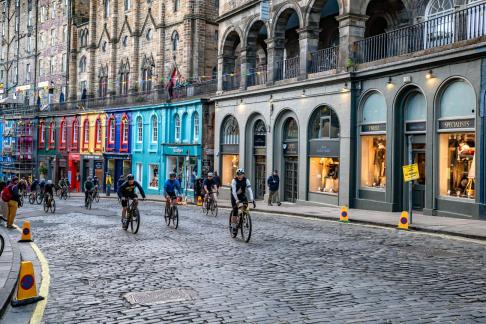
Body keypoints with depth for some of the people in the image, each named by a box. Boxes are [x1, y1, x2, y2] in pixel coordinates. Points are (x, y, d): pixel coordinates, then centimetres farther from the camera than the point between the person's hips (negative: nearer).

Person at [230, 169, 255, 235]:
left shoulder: (246, 180, -17)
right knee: (235, 210, -12)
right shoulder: (234, 181, -23)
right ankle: (233, 226, -3)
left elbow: (249, 189, -26)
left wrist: (252, 199, -38)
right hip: (234, 196, -3)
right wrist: (237, 200, -43)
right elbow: (234, 191, -31)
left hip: (242, 195, 3)